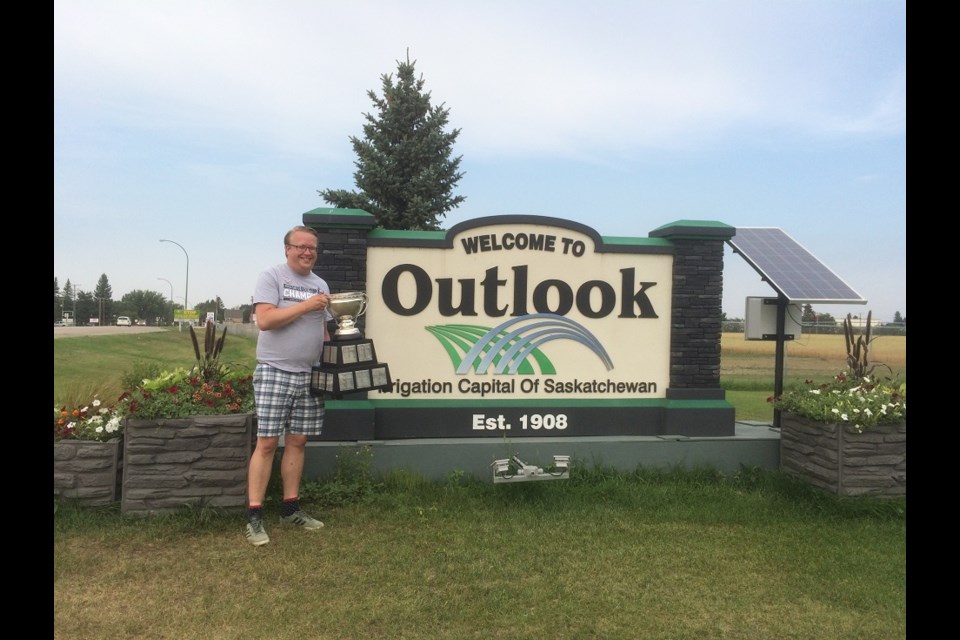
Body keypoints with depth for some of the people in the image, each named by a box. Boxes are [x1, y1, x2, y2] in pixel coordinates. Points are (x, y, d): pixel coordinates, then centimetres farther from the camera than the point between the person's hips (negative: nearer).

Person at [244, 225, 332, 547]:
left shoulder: (321, 284, 15)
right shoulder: (271, 276, -3)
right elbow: (265, 320, -15)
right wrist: (306, 305, -16)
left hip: (309, 376, 6)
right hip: (275, 373, -6)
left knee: (297, 442, 10)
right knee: (267, 443, -4)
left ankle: (290, 508, 21)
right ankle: (254, 516, 3)